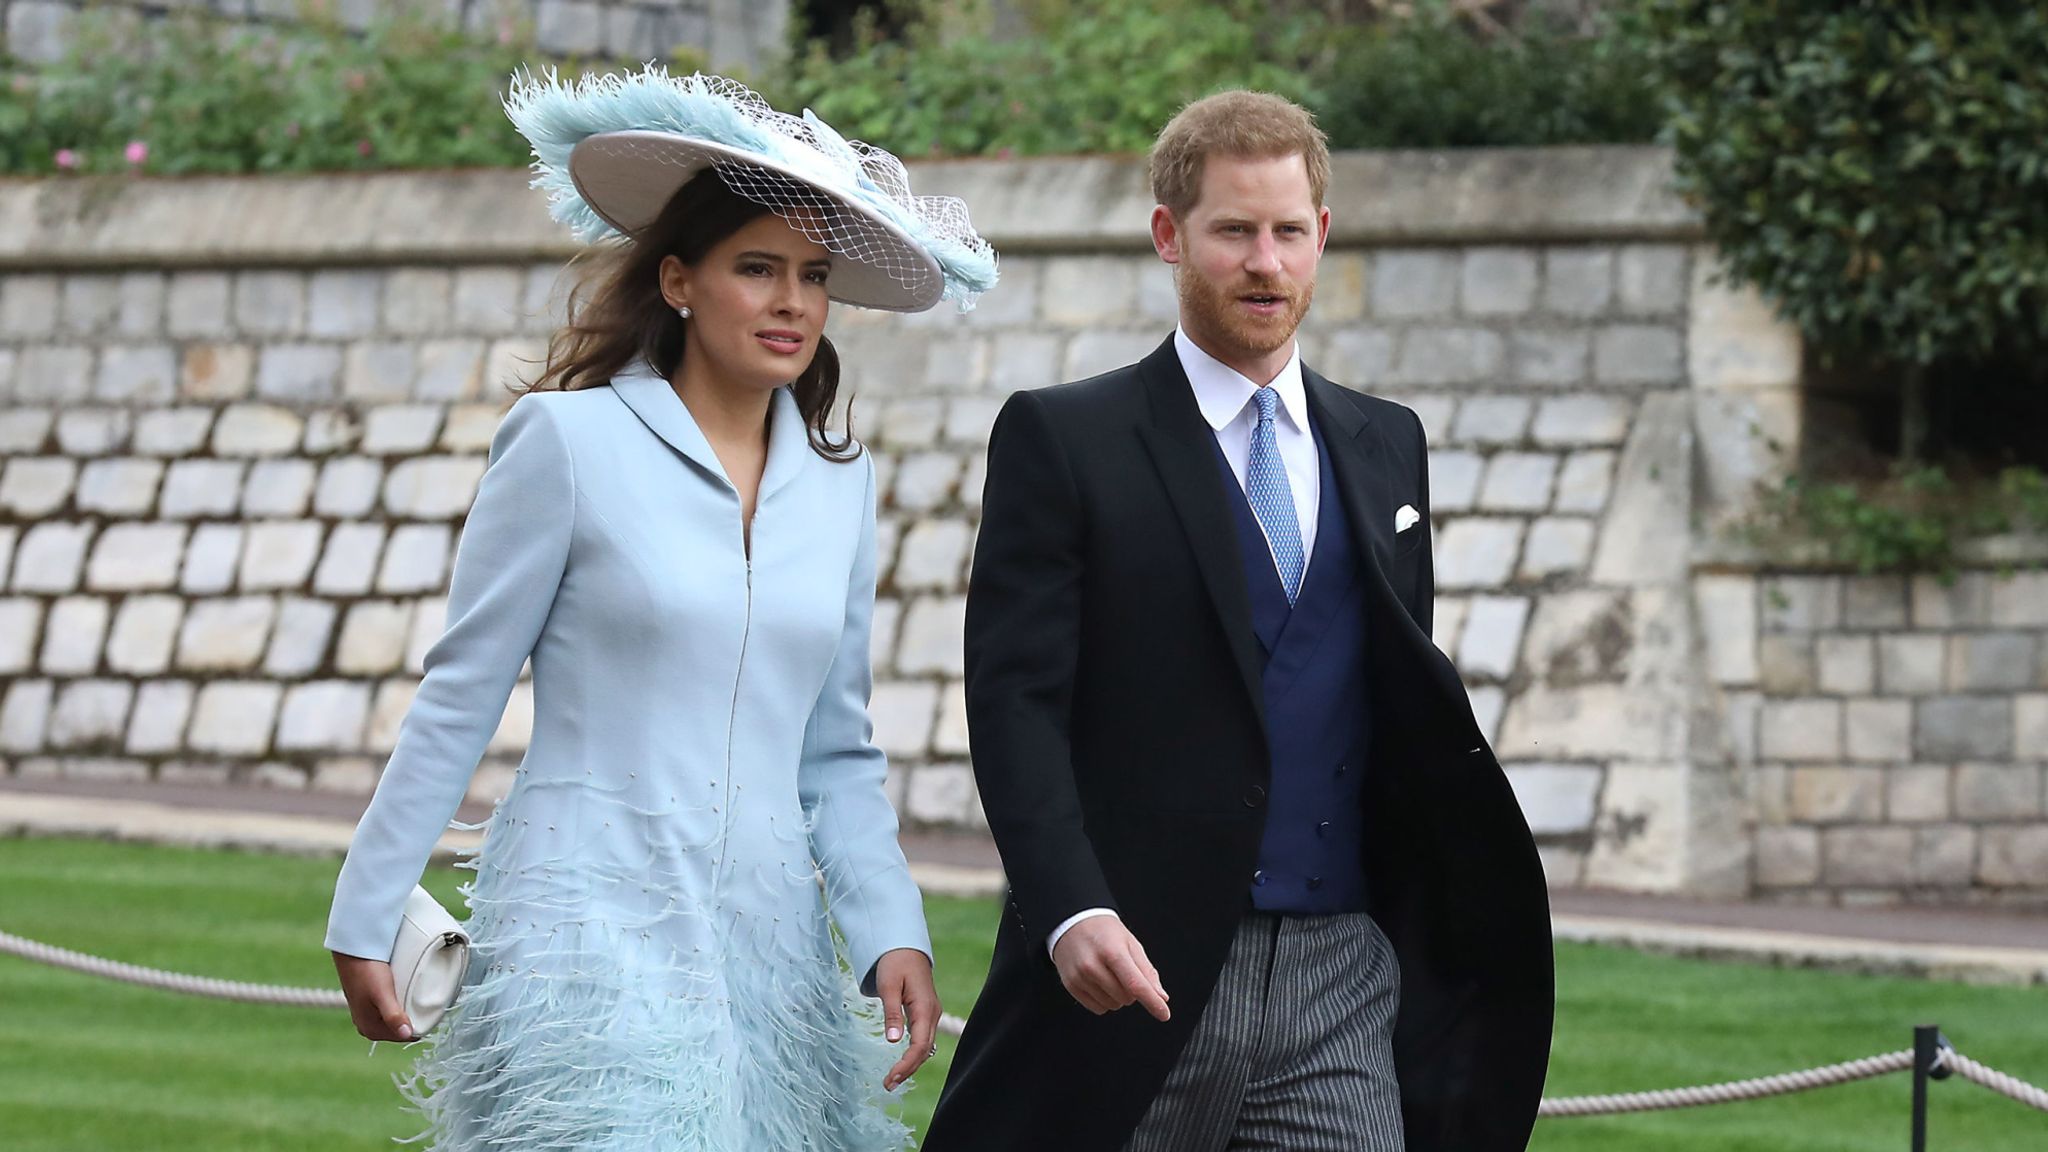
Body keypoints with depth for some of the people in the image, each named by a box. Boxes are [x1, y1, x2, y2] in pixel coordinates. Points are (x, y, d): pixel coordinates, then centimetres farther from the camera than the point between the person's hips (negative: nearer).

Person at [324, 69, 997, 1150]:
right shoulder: (571, 439, -3)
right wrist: (367, 919, 0)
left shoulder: (838, 480, 11)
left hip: (766, 937, 5)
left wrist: (892, 934, 2)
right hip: (592, 927, -5)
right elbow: (456, 699, 1)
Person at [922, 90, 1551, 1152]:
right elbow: (1014, 699, -7)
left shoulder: (1384, 446, 16)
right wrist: (1072, 912, -22)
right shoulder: (1062, 440, 0)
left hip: (1341, 987, 3)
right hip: (1135, 980, -3)